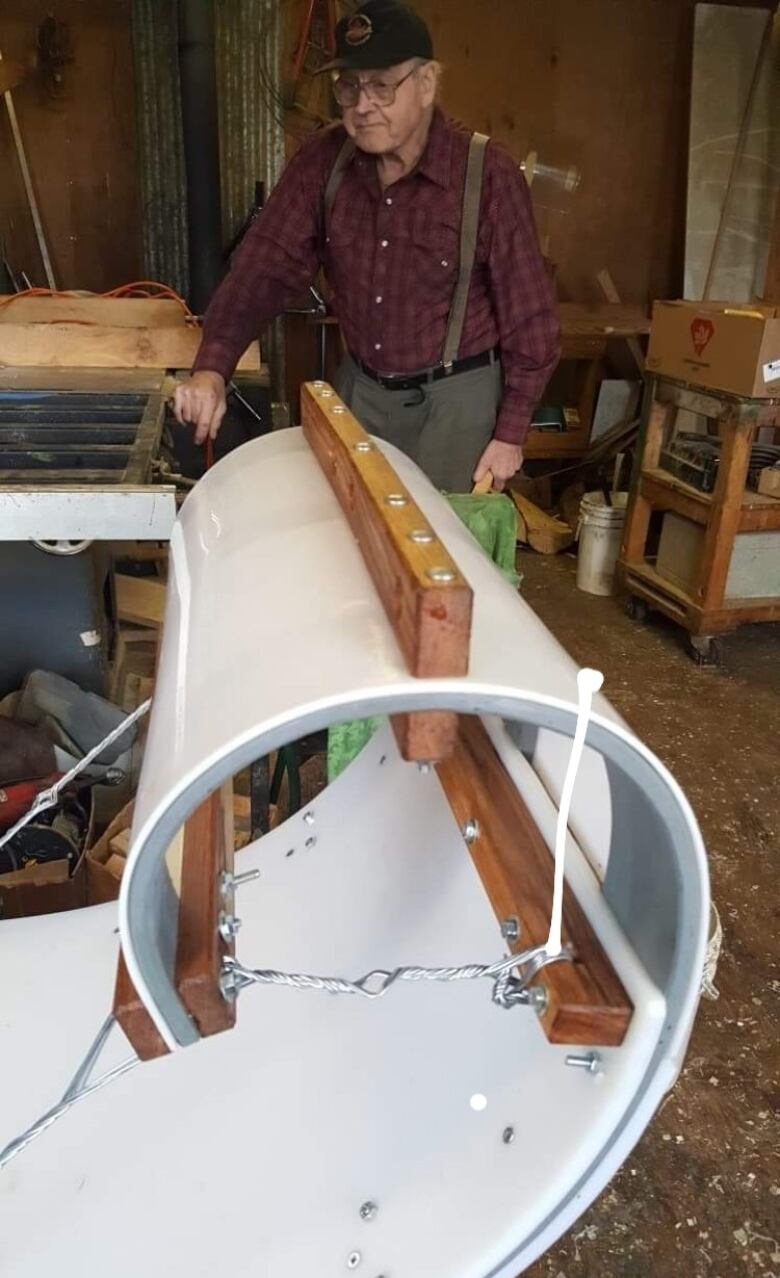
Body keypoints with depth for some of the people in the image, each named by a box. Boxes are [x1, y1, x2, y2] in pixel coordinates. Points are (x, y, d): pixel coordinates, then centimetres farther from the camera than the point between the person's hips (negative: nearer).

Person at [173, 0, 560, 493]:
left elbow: (529, 313, -12)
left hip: (454, 395, -4)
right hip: (360, 386, 4)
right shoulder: (323, 159, -5)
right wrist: (212, 366, -25)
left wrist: (510, 432, -11)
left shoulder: (489, 174, -17)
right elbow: (268, 266, -10)